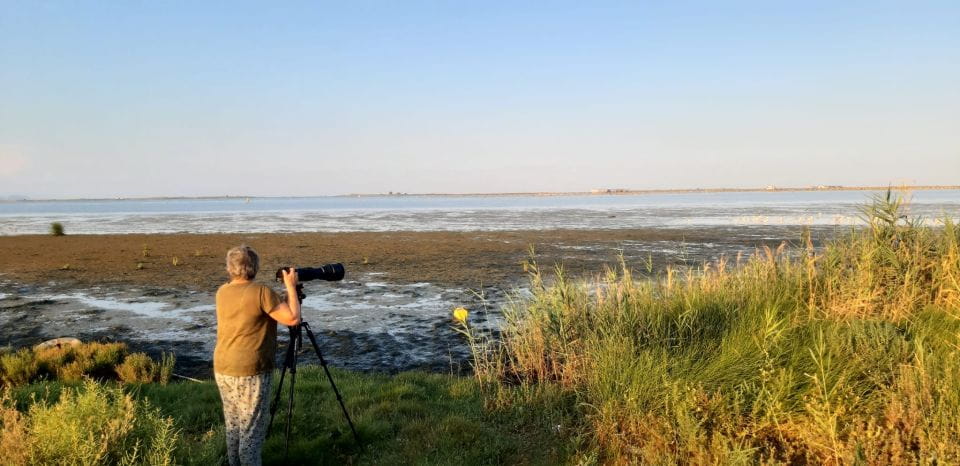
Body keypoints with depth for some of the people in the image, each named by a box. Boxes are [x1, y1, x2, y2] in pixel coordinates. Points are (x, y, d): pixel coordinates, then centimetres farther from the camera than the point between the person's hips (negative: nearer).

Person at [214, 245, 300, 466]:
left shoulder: (222, 293, 7)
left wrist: (283, 290, 17)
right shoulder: (261, 292, -16)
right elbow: (292, 318, -15)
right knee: (252, 430, 1)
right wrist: (291, 287, -4)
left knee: (233, 426, 17)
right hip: (250, 373, -7)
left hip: (223, 370, 7)